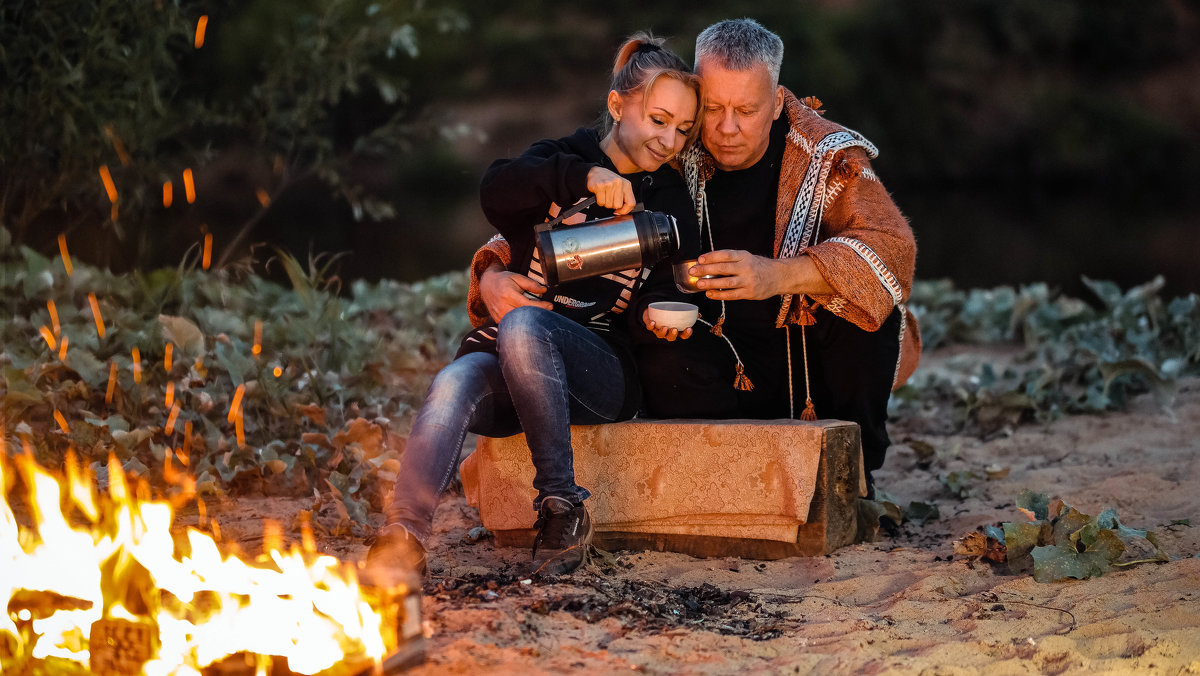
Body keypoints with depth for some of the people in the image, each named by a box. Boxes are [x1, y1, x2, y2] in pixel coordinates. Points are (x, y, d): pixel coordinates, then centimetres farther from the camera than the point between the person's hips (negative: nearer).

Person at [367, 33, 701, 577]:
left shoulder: (671, 205, 14)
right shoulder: (562, 160, 10)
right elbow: (496, 192, -12)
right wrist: (584, 176, -27)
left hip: (600, 368, -1)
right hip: (508, 361, 1)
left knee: (523, 325, -35)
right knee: (454, 384, -35)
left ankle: (561, 505, -29)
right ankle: (402, 538, -43)